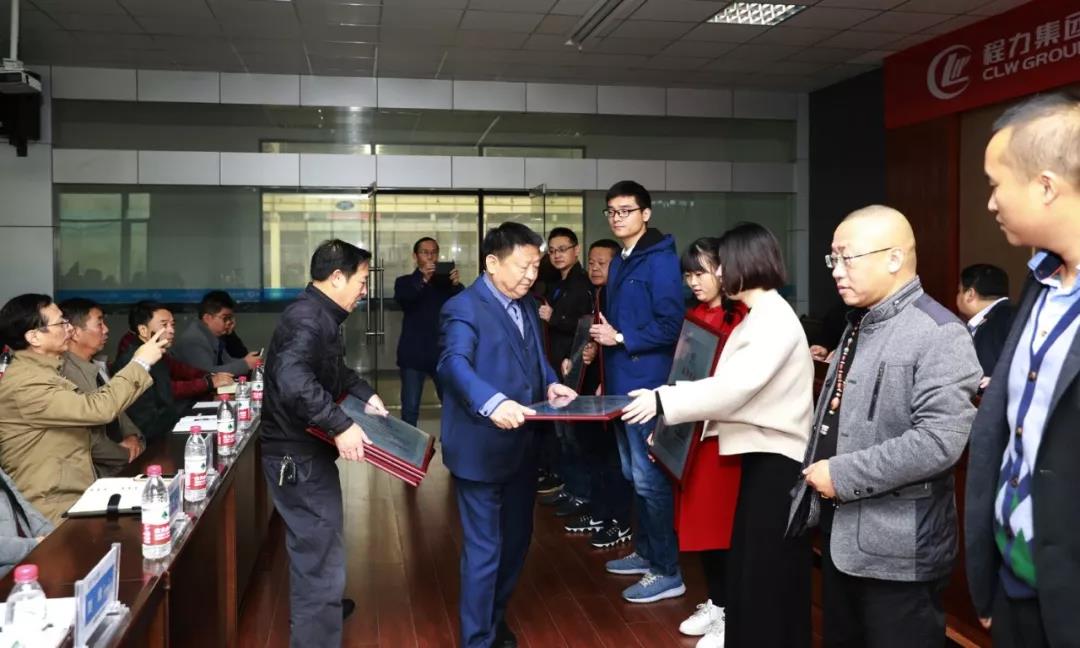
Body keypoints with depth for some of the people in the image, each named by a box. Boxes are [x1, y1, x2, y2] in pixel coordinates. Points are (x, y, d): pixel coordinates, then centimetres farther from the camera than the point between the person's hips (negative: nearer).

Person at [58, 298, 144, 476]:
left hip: (125, 460, 8)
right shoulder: (66, 374, -17)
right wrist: (127, 452, -9)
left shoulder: (99, 368, 12)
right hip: (102, 469, -8)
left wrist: (132, 437, -1)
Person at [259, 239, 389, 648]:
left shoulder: (320, 315, 10)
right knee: (321, 557, -6)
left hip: (306, 451, 12)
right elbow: (293, 381, -40)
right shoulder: (307, 319, -24)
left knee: (315, 546, 31)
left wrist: (365, 395, 12)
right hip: (298, 457, -12)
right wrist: (340, 425, -39)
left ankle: (318, 608, 53)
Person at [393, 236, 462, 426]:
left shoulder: (446, 282, 9)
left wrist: (456, 285, -28)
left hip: (442, 354, 1)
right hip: (413, 355, -1)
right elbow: (402, 301, -16)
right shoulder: (405, 282, 6)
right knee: (410, 408, 1)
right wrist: (423, 279, -32)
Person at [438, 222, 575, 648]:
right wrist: (493, 403, -47)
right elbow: (455, 363, -31)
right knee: (484, 549, 1)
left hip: (522, 445, 8)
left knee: (516, 540, 20)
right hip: (482, 448, -8)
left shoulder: (527, 304, 12)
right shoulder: (464, 308, -15)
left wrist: (550, 383, 1)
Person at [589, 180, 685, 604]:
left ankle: (667, 572, 5)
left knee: (649, 478, -5)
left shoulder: (660, 261, -13)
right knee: (634, 475, 17)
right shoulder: (619, 263, 15)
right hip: (621, 385, 9)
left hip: (647, 386, -9)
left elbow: (671, 326, -19)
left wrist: (621, 339, -17)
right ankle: (646, 552, 31)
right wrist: (604, 356, 16)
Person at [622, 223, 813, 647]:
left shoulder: (775, 318, -16)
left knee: (768, 573, -1)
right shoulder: (761, 317, 15)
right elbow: (737, 386, 12)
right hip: (762, 454, 10)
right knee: (750, 567, 15)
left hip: (777, 460, -10)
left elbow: (733, 387, -25)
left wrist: (662, 400, -25)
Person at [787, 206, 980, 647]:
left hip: (897, 549, -8)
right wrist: (817, 472, 9)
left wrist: (843, 475, -22)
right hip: (840, 533, 9)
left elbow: (938, 442, -27)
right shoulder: (858, 325, 13)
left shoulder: (938, 334, -17)